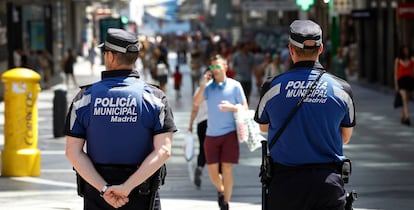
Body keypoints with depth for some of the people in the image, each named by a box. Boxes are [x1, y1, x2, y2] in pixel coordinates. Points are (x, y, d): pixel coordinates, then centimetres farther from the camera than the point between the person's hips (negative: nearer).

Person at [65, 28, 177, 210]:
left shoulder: (85, 98, -1)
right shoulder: (154, 97, -4)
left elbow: (73, 152, -7)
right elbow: (163, 151, -15)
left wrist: (104, 188, -13)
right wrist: (127, 187, -18)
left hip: (96, 194, 1)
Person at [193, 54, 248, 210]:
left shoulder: (235, 86, 1)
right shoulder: (208, 86, 7)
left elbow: (245, 107, 1)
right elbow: (196, 102, -5)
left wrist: (231, 107, -18)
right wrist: (203, 84, -11)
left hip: (229, 133, -3)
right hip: (211, 134, 3)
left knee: (226, 169, -5)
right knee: (212, 171, 4)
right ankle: (221, 191, 34)